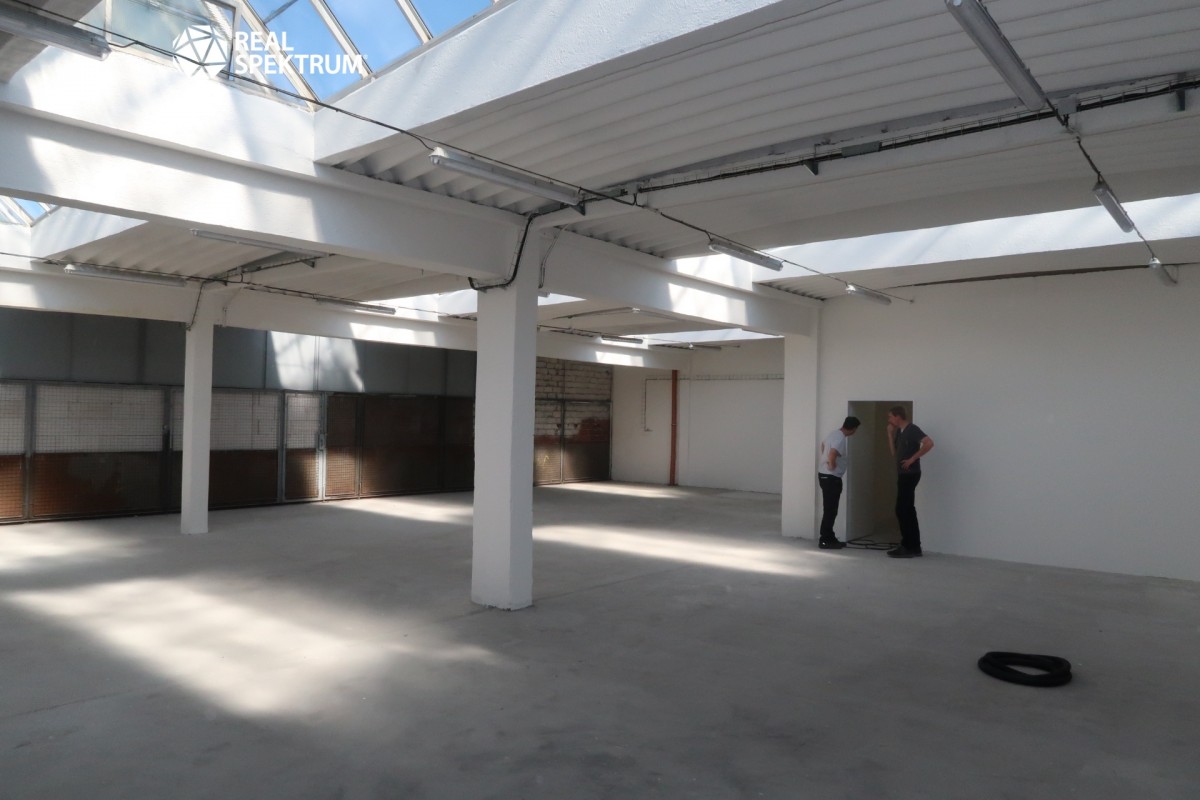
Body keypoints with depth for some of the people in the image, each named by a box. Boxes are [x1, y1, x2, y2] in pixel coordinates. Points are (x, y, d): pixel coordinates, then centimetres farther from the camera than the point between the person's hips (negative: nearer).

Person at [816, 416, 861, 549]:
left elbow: (823, 445, 28)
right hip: (831, 477, -10)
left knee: (830, 509, 14)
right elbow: (832, 454, -35)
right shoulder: (842, 439, -19)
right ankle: (825, 540, 0)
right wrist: (832, 466, -16)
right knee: (830, 510, -4)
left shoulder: (835, 434, 10)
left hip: (824, 475, 10)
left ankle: (829, 538, 20)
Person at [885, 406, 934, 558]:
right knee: (908, 511, 10)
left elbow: (929, 443, -25)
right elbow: (894, 453, 14)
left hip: (910, 474, -10)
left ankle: (908, 547, -4)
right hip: (903, 474, 10)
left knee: (902, 510, -9)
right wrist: (890, 433, 8)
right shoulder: (899, 432, 14)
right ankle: (914, 547, 14)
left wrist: (913, 459, -21)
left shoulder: (912, 429, -12)